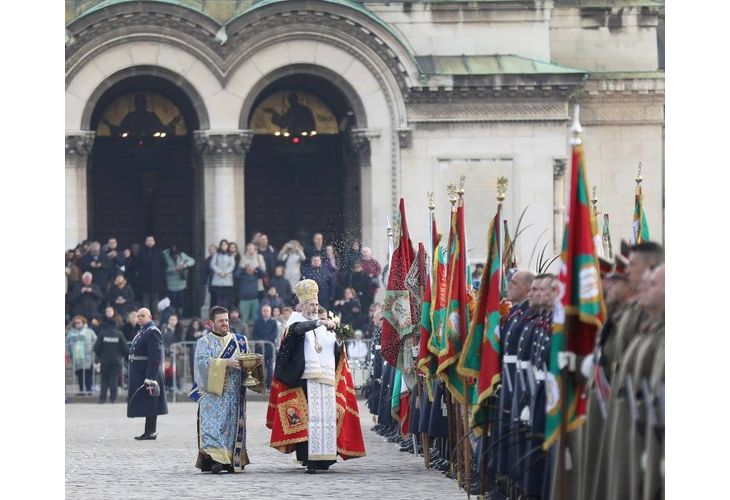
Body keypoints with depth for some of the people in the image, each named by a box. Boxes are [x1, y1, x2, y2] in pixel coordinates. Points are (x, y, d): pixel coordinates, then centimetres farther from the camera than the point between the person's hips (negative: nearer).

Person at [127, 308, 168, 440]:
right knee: (147, 404, 12)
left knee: (149, 404, -6)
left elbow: (155, 357, -20)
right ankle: (149, 431, 15)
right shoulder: (142, 332, 17)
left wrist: (150, 378, -24)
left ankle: (151, 432, -4)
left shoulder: (152, 332, -14)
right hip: (139, 374, 10)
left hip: (148, 373, -10)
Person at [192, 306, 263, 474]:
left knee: (233, 424, 1)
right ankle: (213, 458, -20)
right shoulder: (205, 341, 5)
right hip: (213, 393, -4)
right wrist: (226, 363, -20)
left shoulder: (239, 340, 16)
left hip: (234, 393, 4)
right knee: (213, 424, -12)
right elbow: (203, 361, -11)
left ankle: (232, 460, 4)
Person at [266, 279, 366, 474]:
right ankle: (308, 458, -13)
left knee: (326, 417, -1)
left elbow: (337, 353, 16)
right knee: (307, 417, -11)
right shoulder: (297, 320, 7)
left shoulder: (325, 327, 21)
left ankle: (323, 458, 3)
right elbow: (297, 328, -18)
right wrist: (320, 322, -26)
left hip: (326, 379, 5)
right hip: (304, 379, -5)